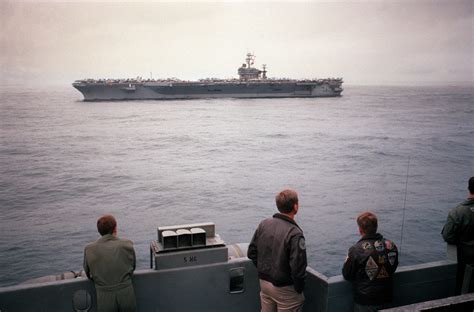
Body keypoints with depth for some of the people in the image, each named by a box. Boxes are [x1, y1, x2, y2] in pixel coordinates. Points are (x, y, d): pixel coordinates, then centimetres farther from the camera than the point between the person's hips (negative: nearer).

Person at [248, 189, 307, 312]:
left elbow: (251, 252, 4)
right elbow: (297, 268, -25)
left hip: (264, 282, 6)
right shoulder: (295, 233, -25)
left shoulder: (263, 224, -4)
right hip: (284, 288, -6)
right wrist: (299, 288, -8)